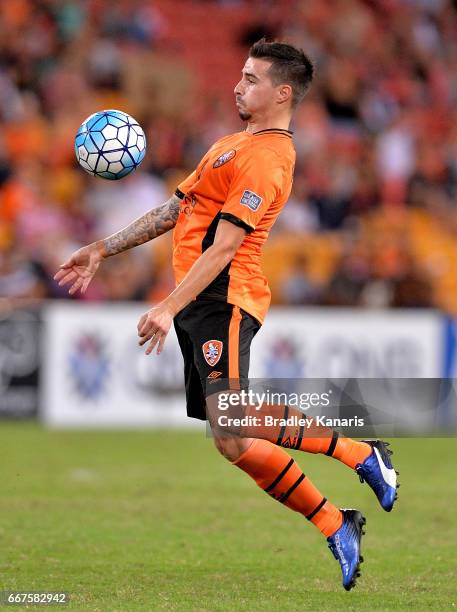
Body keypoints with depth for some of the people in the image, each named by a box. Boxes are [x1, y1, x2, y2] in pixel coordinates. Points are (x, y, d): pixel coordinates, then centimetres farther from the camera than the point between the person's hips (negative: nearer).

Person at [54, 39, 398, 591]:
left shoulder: (266, 155, -11)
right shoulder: (234, 144, 20)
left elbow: (226, 242, -20)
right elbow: (173, 212, 26)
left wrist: (169, 307, -25)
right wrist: (102, 251, 25)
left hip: (222, 304, -9)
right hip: (199, 304, 9)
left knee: (233, 441, -17)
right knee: (239, 430, 8)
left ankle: (335, 528, -4)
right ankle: (361, 454, 17)